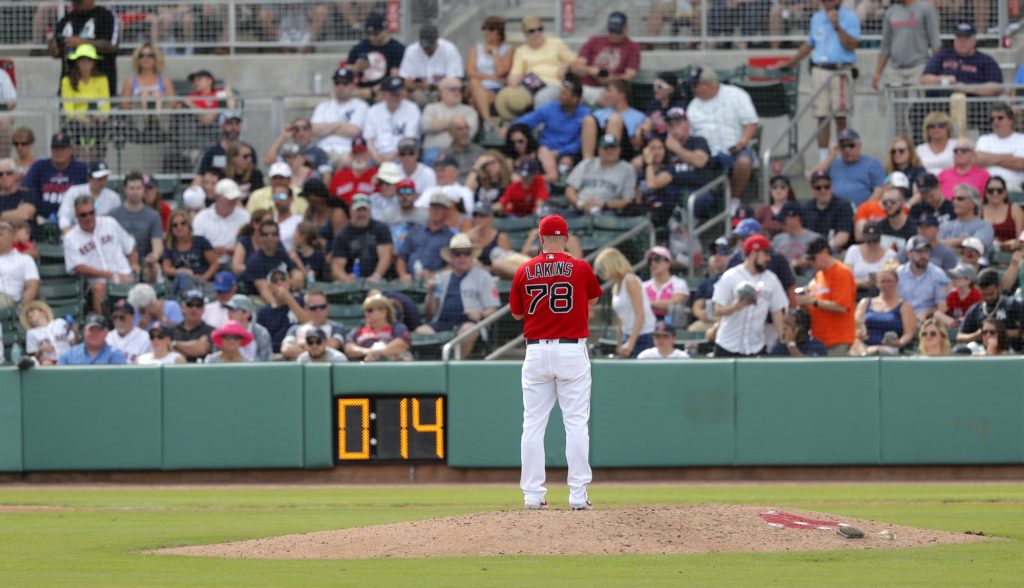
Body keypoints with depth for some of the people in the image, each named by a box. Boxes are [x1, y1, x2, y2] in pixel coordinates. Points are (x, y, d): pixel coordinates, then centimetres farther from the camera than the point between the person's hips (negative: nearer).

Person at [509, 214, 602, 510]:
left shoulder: (524, 271, 0)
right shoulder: (580, 268, -3)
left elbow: (516, 313, 11)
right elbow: (593, 299, 16)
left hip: (536, 351, 1)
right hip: (573, 350, -1)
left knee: (533, 424, 5)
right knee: (576, 423, 0)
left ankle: (533, 494, 2)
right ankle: (578, 494, -4)